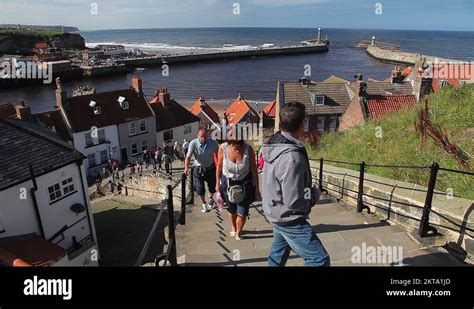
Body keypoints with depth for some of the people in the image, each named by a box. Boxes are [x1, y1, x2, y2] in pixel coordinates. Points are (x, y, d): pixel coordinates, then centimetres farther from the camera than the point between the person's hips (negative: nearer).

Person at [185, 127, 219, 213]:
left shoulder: (213, 143, -18)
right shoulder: (193, 143, -21)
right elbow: (188, 156, -19)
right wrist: (186, 168, -32)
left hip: (211, 168, 1)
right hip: (198, 169, -1)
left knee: (213, 187, 10)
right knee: (199, 188, -1)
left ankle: (211, 198, 45)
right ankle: (204, 203, 27)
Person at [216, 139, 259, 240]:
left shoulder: (248, 149, -22)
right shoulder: (223, 148, -20)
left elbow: (254, 169, -12)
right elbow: (219, 167, -5)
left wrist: (256, 188, -7)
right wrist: (217, 183, 3)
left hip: (245, 184, -1)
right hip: (228, 183, 1)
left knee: (242, 213, 0)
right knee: (231, 210, 19)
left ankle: (238, 233, 31)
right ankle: (234, 229, 50)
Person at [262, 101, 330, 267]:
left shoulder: (274, 143, -4)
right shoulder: (292, 158, -32)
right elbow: (294, 202, -28)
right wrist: (315, 193, -10)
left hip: (276, 212, 10)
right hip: (289, 219, -10)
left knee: (278, 253, 29)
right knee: (320, 260, -2)